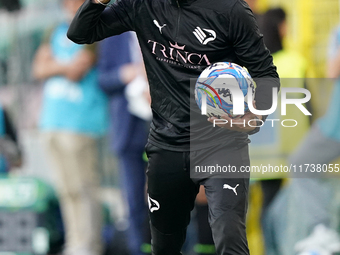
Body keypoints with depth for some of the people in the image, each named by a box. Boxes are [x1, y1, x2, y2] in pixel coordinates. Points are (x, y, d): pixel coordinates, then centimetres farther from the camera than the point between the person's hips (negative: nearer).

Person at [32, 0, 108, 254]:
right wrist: (65, 66, -6)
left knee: (82, 189, -9)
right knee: (67, 189, 11)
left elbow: (77, 71, -15)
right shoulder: (58, 31, 18)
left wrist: (54, 66, 1)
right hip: (54, 119, 8)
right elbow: (39, 69, 8)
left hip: (79, 120, -8)